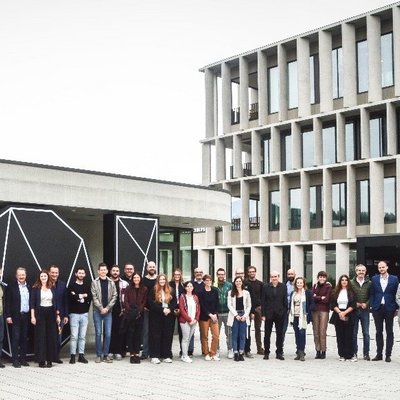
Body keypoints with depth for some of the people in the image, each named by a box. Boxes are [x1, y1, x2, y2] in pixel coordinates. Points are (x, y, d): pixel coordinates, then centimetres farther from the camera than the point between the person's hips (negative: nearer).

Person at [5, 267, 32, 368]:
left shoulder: (29, 287, 10)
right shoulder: (11, 286, -1)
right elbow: (8, 302, -4)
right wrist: (8, 316, -11)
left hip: (26, 316, 4)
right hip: (16, 316, -4)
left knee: (24, 338, 8)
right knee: (15, 338, -2)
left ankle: (23, 358, 15)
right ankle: (15, 360, 1)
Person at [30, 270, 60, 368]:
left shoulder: (52, 288, 8)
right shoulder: (35, 288, 0)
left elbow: (56, 302, 10)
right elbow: (32, 303, -3)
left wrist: (58, 315, 5)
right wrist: (33, 316, -10)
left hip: (51, 313, 3)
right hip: (40, 314, -3)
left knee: (51, 337, 3)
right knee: (40, 337, -2)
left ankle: (50, 360, 10)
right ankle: (41, 360, 4)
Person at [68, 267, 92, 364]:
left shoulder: (87, 285, 11)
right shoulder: (71, 285, 1)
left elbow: (89, 298, -3)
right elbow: (71, 297, -14)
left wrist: (77, 296, -9)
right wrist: (83, 296, -6)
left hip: (84, 313, 3)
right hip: (74, 313, -3)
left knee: (82, 336, 5)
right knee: (74, 336, -4)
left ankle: (81, 355, 12)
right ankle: (73, 356, 3)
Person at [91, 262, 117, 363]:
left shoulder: (111, 283, 7)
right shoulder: (94, 283, 1)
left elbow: (114, 296, 2)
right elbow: (94, 297, -4)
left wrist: (107, 308, -9)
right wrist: (101, 308, -12)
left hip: (108, 311, 2)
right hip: (97, 311, -2)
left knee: (108, 334, 0)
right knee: (98, 333, 0)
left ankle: (106, 354, 9)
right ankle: (99, 355, 8)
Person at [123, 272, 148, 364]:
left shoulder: (144, 289, 8)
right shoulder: (128, 289, 8)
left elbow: (144, 302, 3)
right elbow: (126, 301, 2)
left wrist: (139, 311, -9)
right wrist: (130, 311, -12)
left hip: (140, 314, 1)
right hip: (130, 314, -1)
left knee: (138, 334, 1)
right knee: (130, 334, -2)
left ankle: (137, 353, 6)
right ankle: (132, 354, 1)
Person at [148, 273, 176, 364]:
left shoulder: (171, 291, 10)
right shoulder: (153, 291, -1)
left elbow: (174, 302, 7)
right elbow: (151, 303, -10)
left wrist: (169, 309, -12)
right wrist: (162, 309, -17)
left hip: (168, 317, 3)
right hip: (156, 317, -3)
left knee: (167, 336, 4)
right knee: (156, 336, -2)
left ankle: (166, 356, 10)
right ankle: (155, 356, 1)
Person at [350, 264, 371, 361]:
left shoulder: (369, 283, 3)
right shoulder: (351, 283, 2)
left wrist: (366, 304, -11)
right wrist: (355, 303, -10)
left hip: (365, 310, 0)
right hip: (354, 310, 0)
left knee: (366, 333, 4)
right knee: (354, 333, 5)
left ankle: (366, 353, 12)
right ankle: (354, 353, 12)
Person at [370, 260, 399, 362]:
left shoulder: (394, 279, 1)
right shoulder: (374, 279, 6)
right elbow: (372, 294, 7)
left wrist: (395, 308, -3)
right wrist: (372, 306, -2)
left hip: (389, 308, -2)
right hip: (378, 308, 2)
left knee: (389, 332, 4)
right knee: (379, 332, 7)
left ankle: (388, 355, 8)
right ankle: (379, 354, 13)